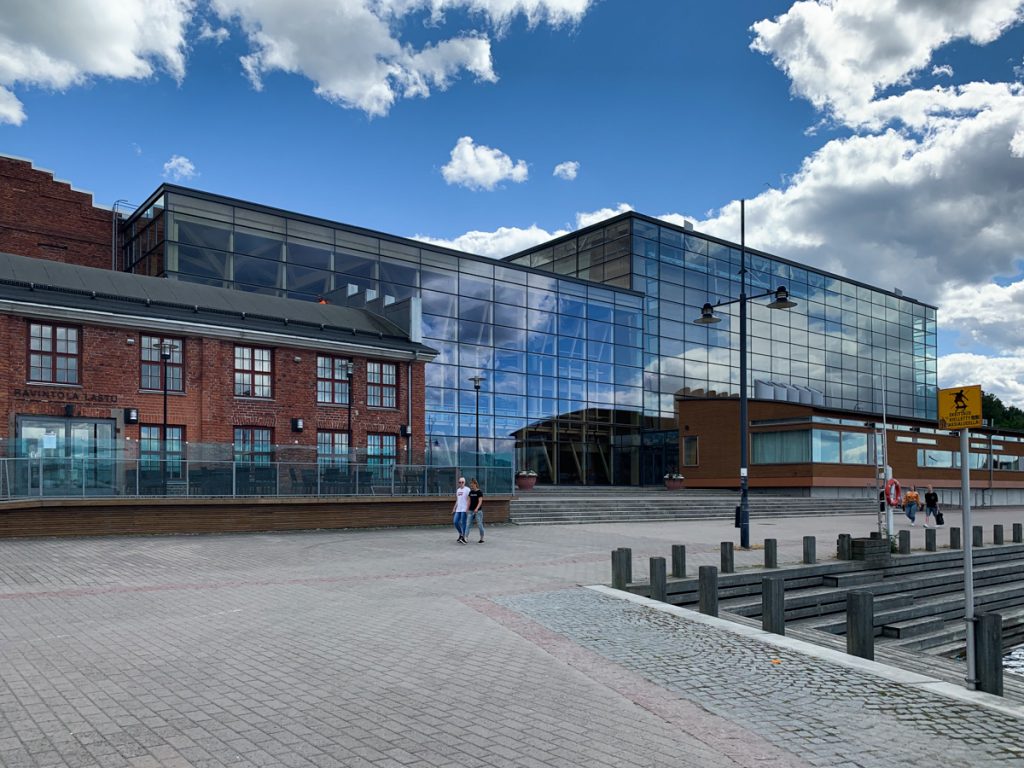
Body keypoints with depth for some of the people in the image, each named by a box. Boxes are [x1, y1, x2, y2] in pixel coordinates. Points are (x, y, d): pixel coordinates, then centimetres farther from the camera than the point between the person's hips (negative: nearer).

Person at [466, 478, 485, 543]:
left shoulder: (479, 492, -8)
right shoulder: (470, 492, 10)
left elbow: (480, 501, -16)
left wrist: (477, 508, -30)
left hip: (478, 511, -6)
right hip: (471, 511, 6)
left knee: (480, 525, 1)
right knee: (468, 524, -4)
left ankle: (482, 539, 13)